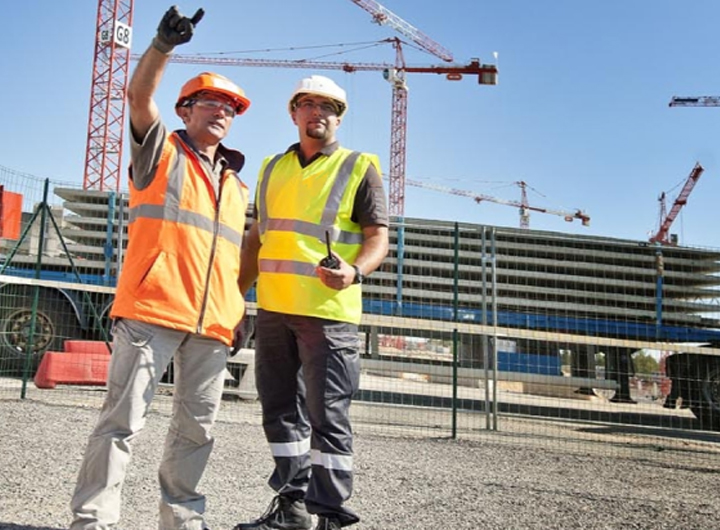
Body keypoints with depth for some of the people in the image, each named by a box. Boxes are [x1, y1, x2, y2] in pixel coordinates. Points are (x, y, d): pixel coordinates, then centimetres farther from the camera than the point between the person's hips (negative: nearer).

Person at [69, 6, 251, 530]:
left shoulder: (236, 186, 24)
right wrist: (164, 44, -20)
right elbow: (139, 95, -6)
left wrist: (239, 313, 17)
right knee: (124, 418, -6)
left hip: (213, 322, 6)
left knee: (197, 427, 9)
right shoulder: (161, 149, 11)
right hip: (152, 309, -5)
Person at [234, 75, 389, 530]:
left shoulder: (360, 168, 3)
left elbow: (378, 238, -3)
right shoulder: (273, 169, 18)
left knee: (327, 414, -2)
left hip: (329, 311, -5)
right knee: (281, 410, 11)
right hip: (273, 309, 6)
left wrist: (355, 271, -23)